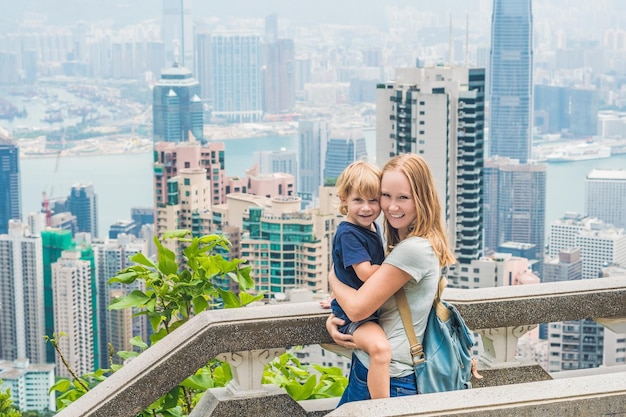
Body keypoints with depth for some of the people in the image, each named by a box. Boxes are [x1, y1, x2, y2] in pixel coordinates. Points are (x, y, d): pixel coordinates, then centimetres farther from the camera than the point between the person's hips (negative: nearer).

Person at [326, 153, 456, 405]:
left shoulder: (414, 249, -20)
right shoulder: (400, 244, 10)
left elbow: (358, 308, -20)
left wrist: (333, 278, 0)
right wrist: (333, 319, -2)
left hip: (388, 380, -9)